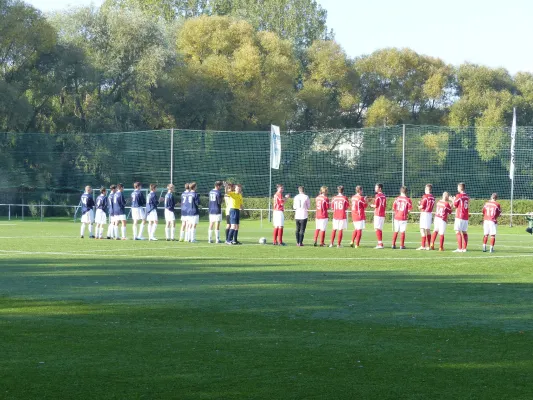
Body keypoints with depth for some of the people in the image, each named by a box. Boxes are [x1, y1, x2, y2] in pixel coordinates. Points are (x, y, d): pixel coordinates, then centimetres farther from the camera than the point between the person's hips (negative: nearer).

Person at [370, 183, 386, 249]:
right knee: (380, 229, 14)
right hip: (382, 214, 8)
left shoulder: (377, 195, -11)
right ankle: (380, 243, 17)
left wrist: (371, 205, 6)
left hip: (378, 214, -8)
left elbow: (376, 205, -14)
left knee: (377, 229, -7)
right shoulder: (384, 196, 13)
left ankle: (380, 243, -12)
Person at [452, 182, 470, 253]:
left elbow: (455, 205, -3)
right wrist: (454, 200, 24)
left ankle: (459, 248, -12)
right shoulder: (467, 196, 10)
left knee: (458, 232, -6)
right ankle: (464, 248, 10)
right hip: (466, 217, 7)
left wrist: (453, 200, 17)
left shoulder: (459, 196, -9)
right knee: (464, 232, 10)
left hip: (459, 216, -7)